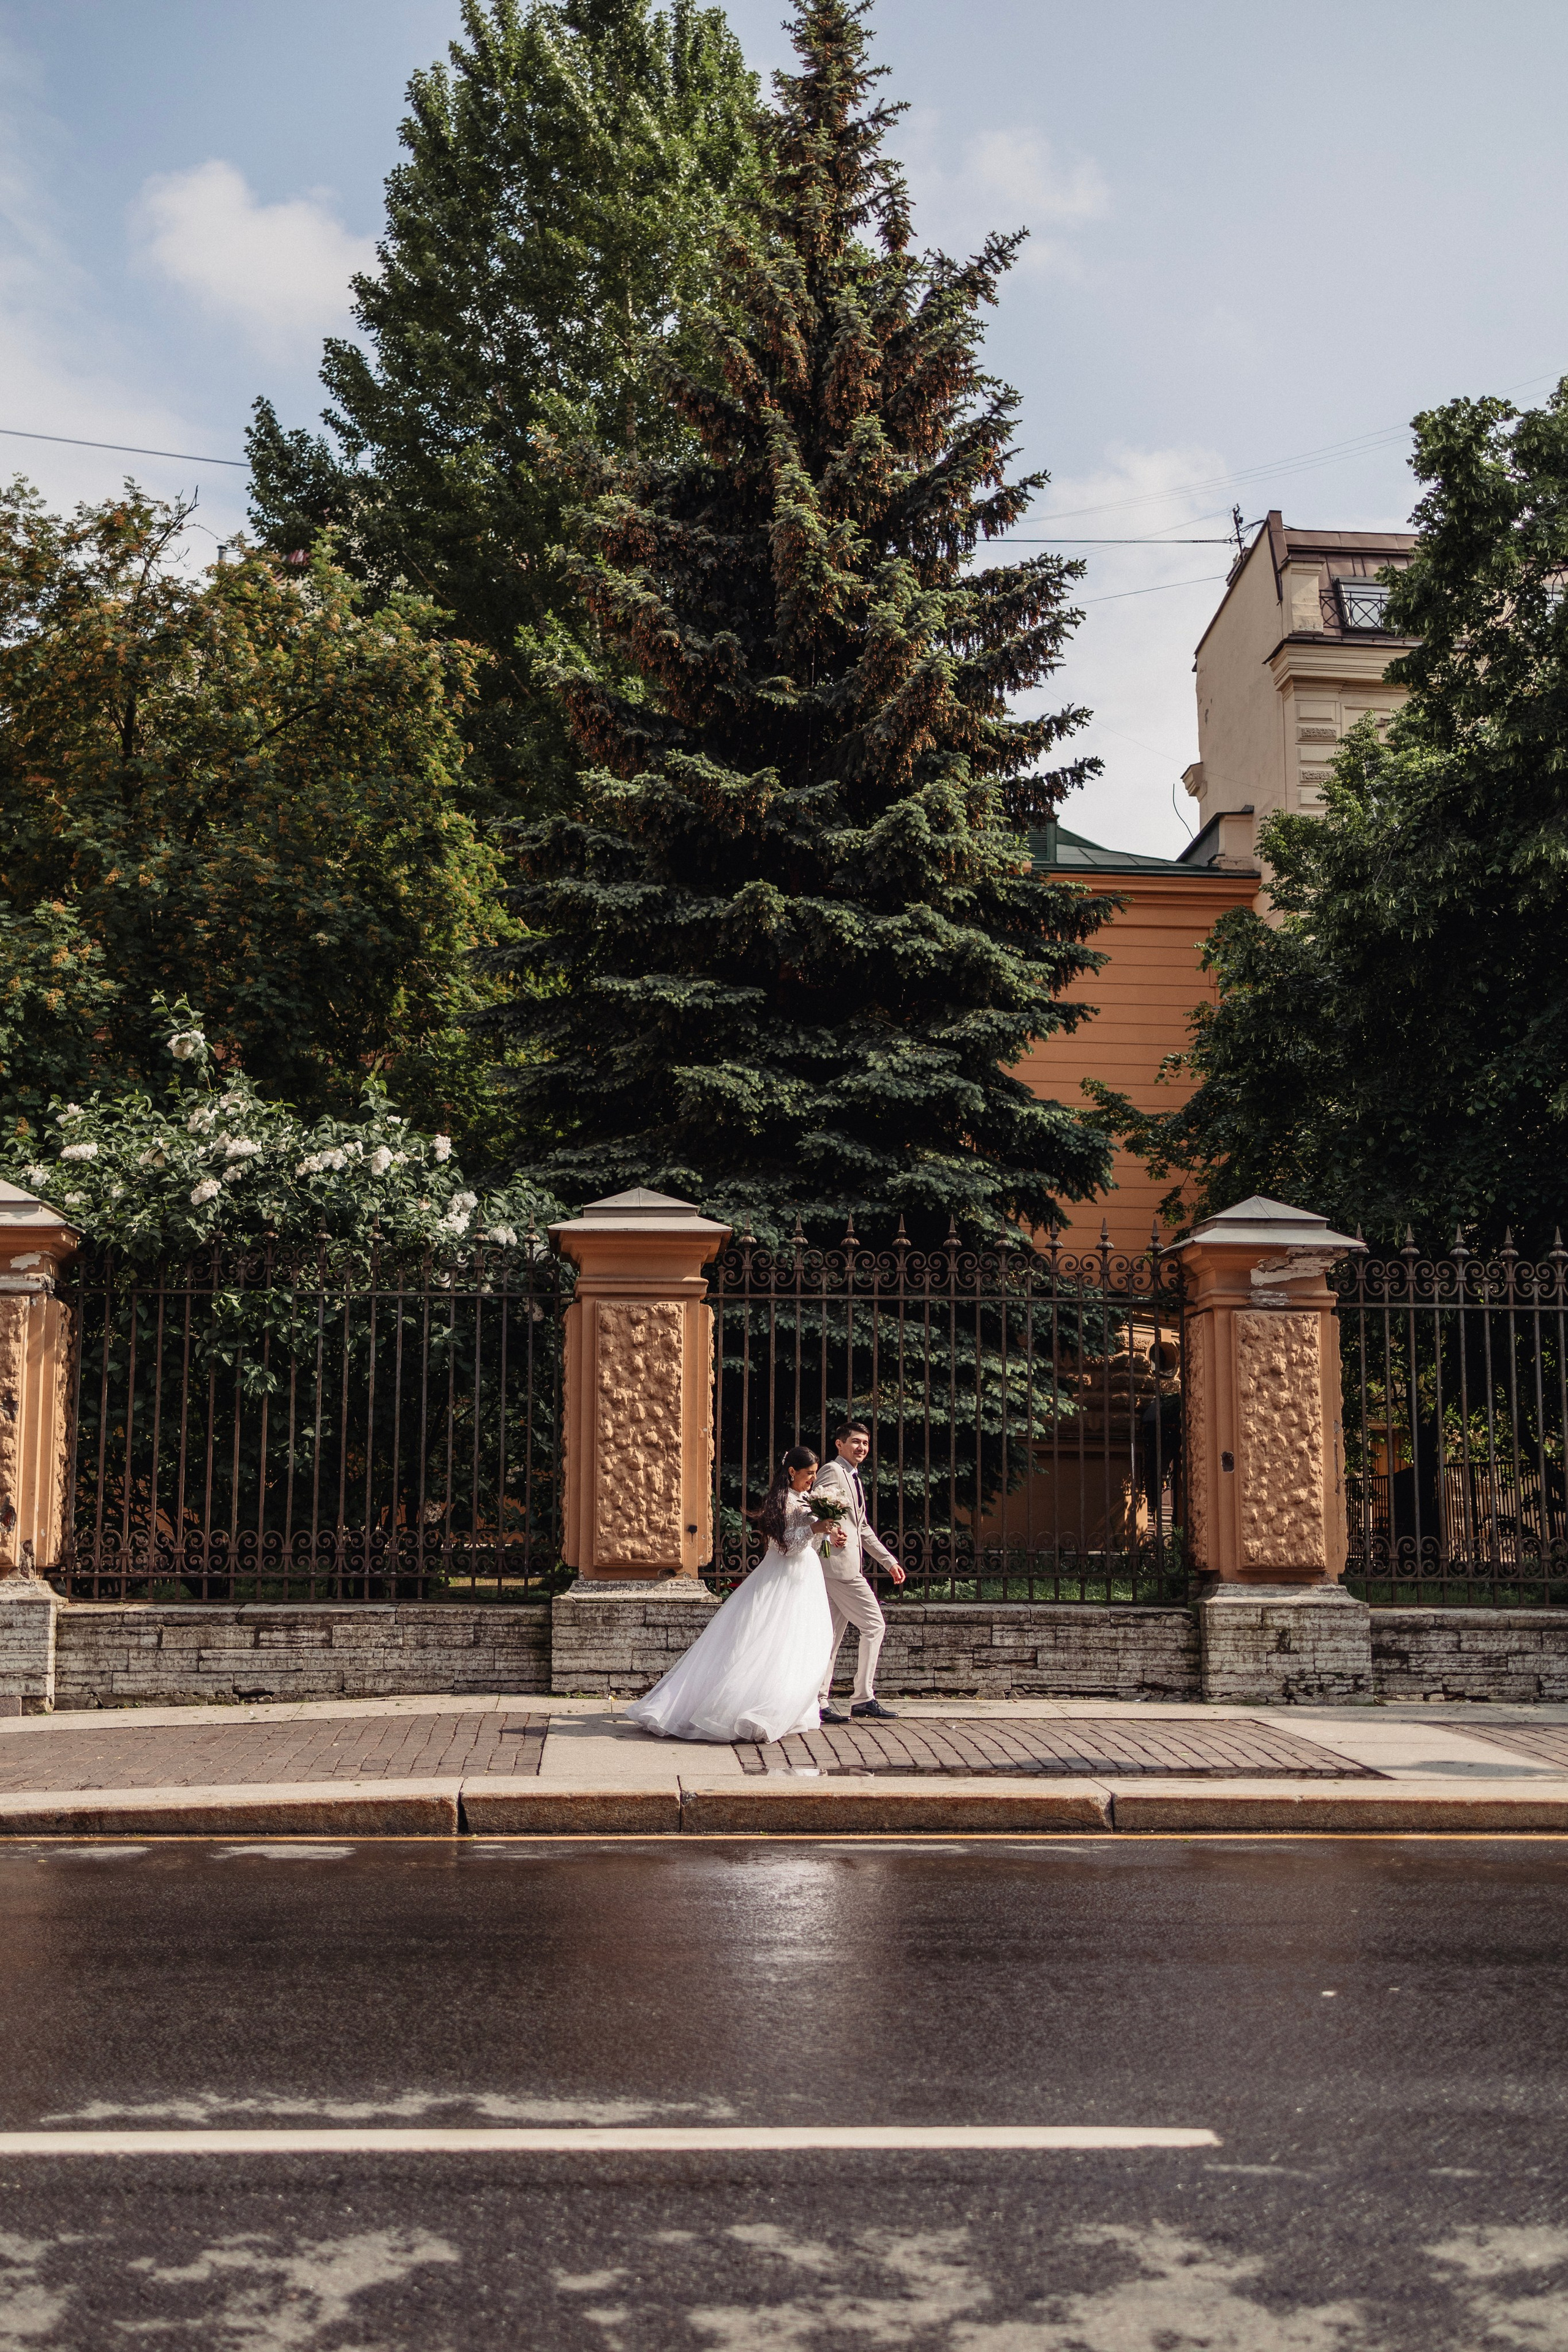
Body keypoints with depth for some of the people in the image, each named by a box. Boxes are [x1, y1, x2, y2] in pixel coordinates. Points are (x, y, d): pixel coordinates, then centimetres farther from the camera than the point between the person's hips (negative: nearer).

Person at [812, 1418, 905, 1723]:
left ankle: (820, 1700, 10)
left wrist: (889, 1561, 24)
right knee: (874, 1625, -7)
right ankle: (863, 1698, -2)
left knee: (832, 1633, 8)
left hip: (847, 1566, 10)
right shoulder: (832, 1472, -7)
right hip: (840, 1563, -10)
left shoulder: (854, 1478, 23)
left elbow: (863, 1529, 27)